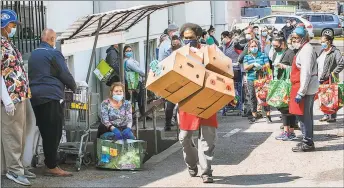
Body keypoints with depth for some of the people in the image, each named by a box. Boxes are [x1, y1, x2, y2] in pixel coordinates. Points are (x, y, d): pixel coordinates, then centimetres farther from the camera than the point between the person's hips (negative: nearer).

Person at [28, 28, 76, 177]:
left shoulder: (33, 54, 17)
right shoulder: (54, 53, -7)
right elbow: (65, 75, -7)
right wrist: (74, 87, 9)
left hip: (35, 97, 8)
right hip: (51, 96, -8)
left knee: (45, 132, 11)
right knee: (54, 132, -6)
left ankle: (50, 163, 14)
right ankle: (52, 167, -6)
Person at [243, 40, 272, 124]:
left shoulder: (263, 55, 9)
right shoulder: (247, 57, 11)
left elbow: (268, 65, 1)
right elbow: (245, 67, -2)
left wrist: (260, 67, -17)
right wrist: (253, 64, -17)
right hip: (251, 80, 2)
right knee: (252, 98, 3)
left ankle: (268, 115, 0)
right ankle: (254, 116, 11)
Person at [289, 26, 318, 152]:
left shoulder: (306, 50, -16)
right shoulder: (303, 48, 15)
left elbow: (306, 73, -23)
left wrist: (300, 93, -24)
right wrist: (300, 90, 20)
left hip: (305, 87, -10)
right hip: (309, 88, 10)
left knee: (303, 115, -5)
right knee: (307, 115, 15)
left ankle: (307, 143, 0)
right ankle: (308, 141, 23)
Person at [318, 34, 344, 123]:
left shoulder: (335, 52, -11)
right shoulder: (322, 51, 17)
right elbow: (318, 63, 26)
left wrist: (334, 72, -18)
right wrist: (317, 74, 14)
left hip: (329, 79, -8)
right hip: (321, 79, 8)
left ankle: (332, 116, 2)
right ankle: (326, 115, 22)